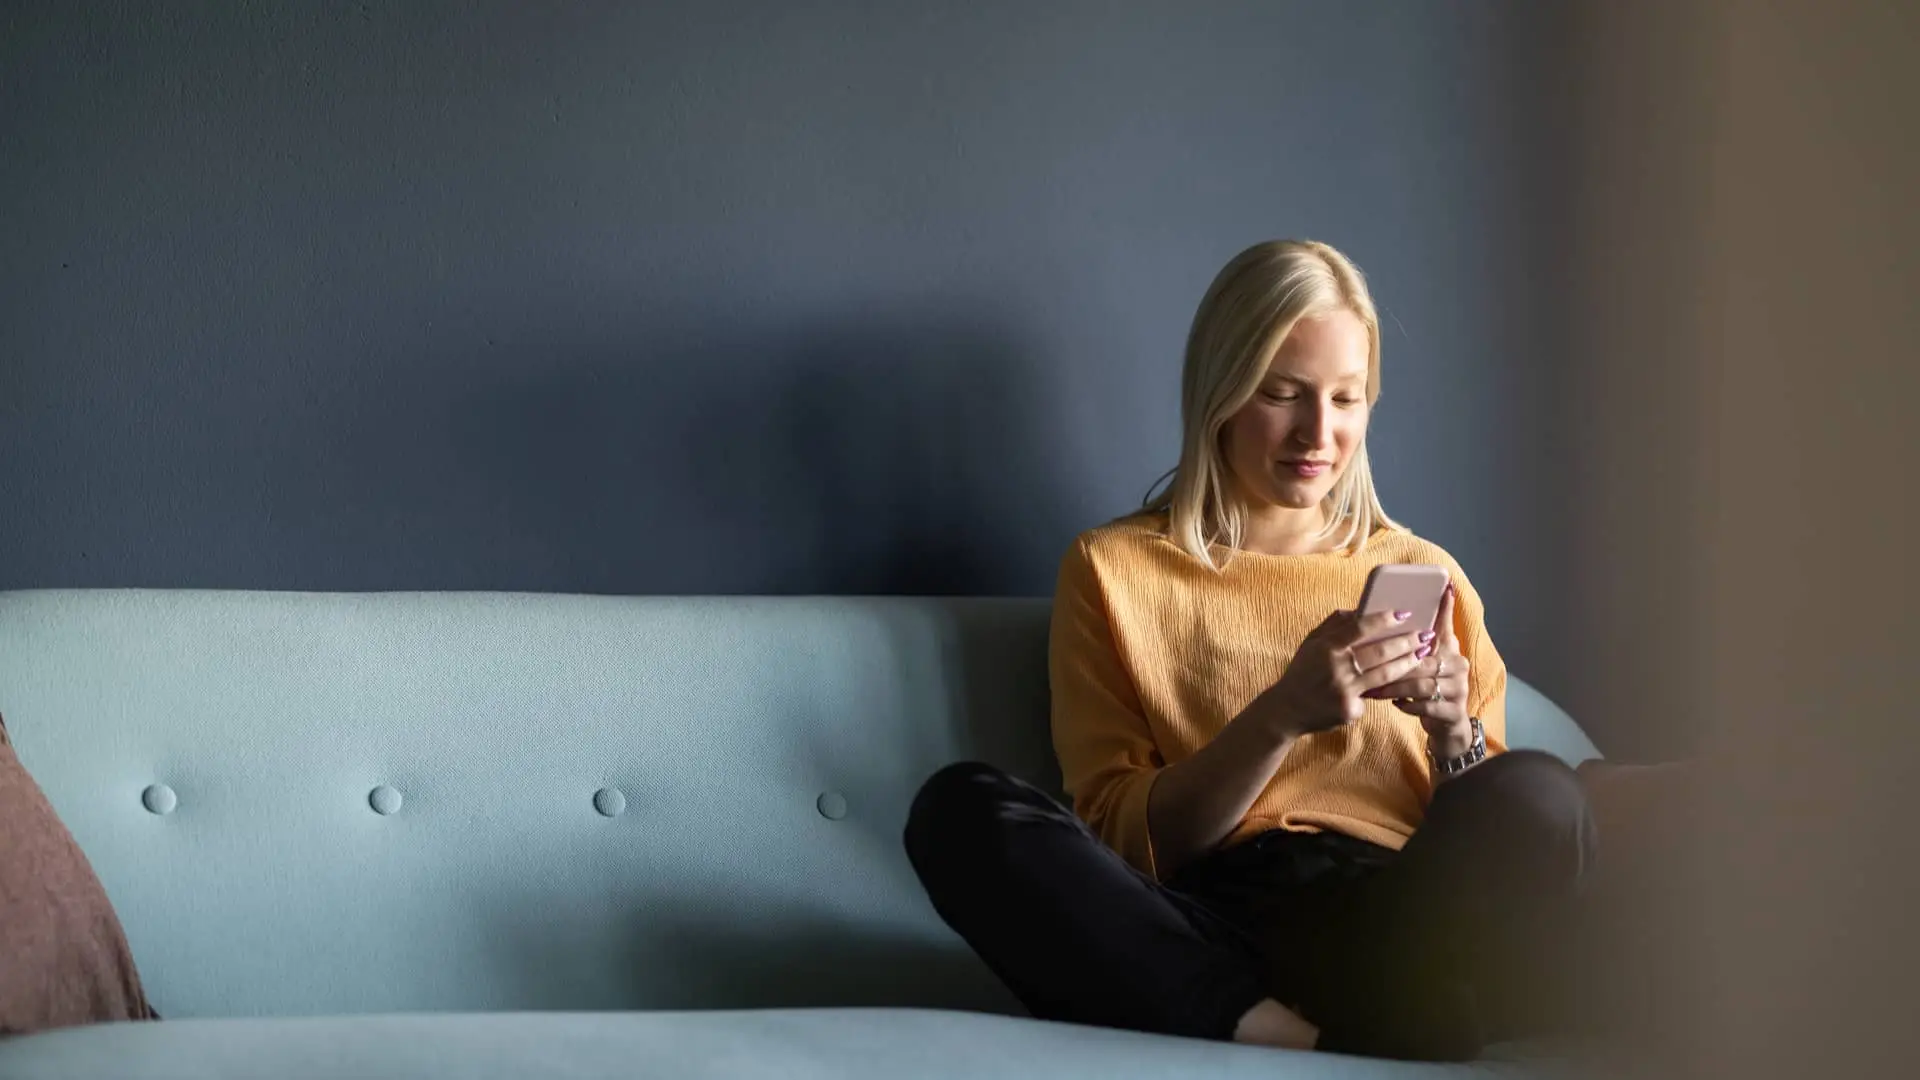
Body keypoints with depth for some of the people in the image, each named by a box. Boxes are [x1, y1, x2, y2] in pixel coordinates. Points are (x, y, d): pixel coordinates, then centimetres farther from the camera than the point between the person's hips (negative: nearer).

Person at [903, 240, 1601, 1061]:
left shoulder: (1426, 577, 22)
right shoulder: (1116, 569, 15)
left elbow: (1501, 836, 16)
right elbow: (1121, 838, 5)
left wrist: (1453, 734, -5)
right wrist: (1281, 716, -10)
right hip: (1207, 930, 0)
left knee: (1540, 794, -32)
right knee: (959, 810, -29)